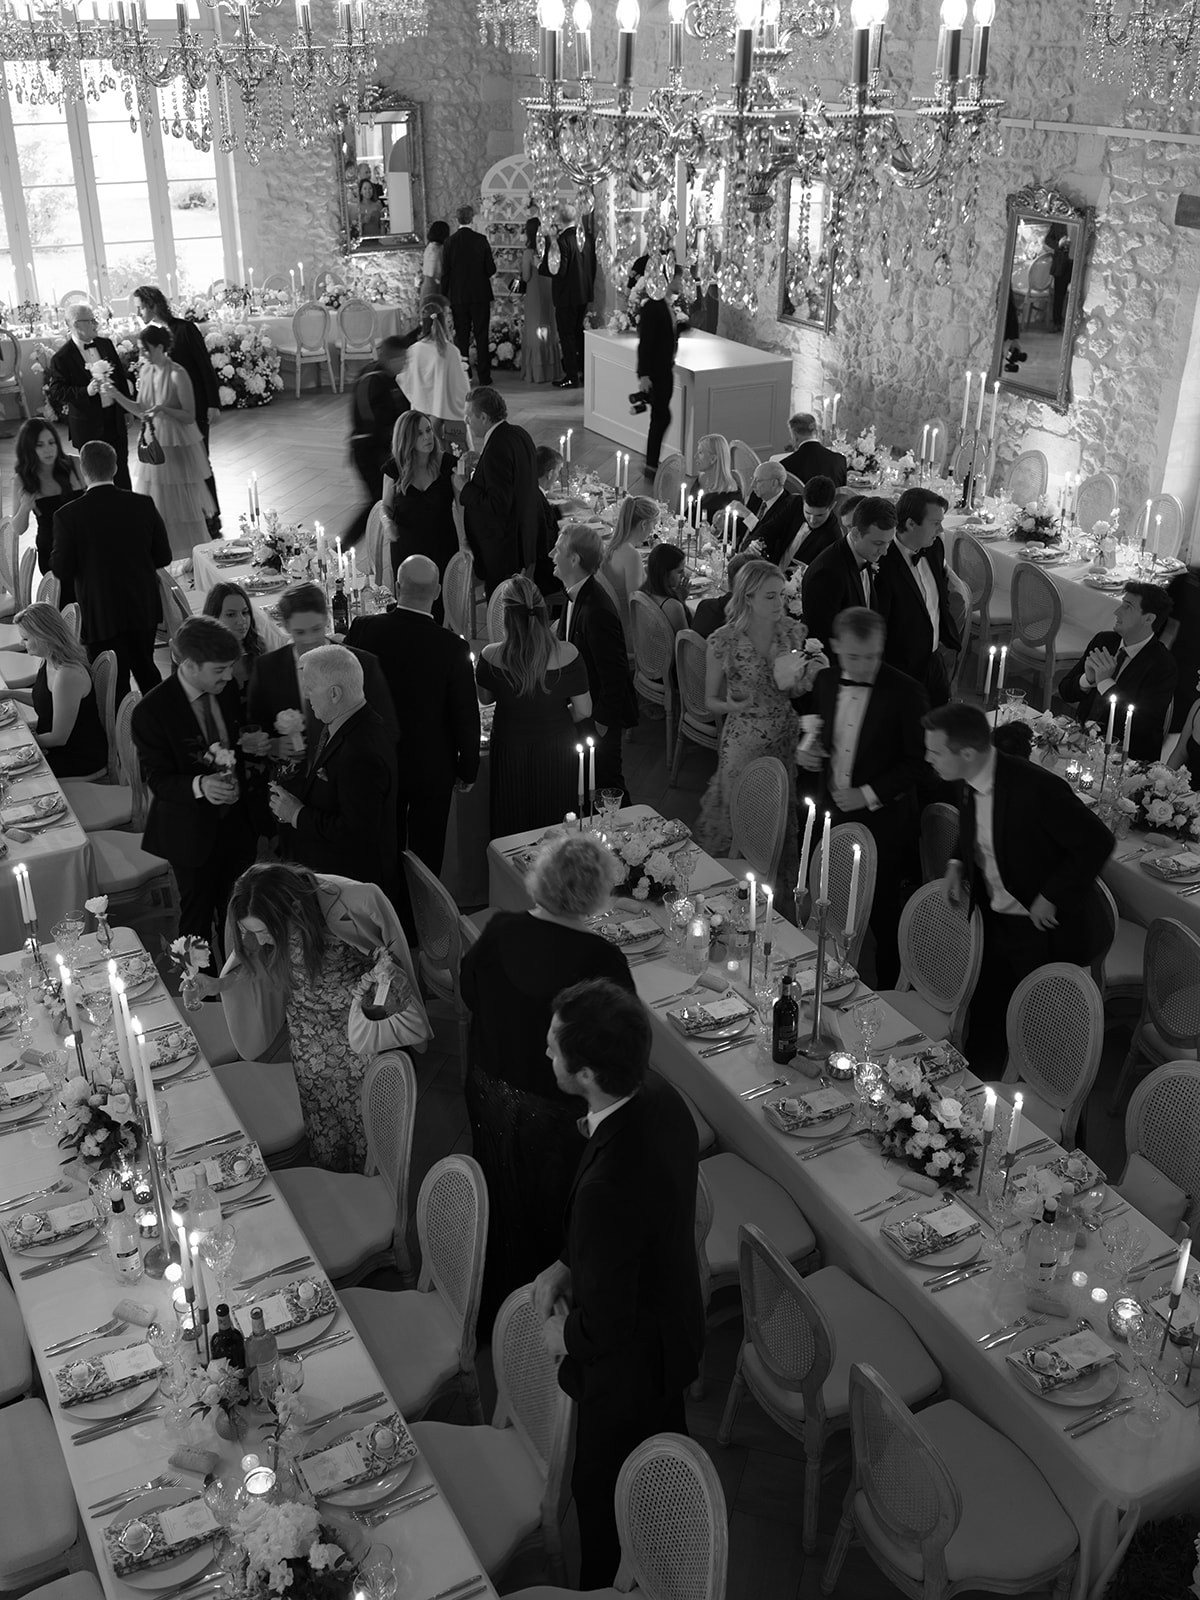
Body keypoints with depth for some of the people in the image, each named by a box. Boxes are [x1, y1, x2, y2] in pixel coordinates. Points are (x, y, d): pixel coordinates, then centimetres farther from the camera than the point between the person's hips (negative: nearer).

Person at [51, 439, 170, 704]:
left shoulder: (68, 516, -16)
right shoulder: (143, 504, -8)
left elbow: (61, 570, -12)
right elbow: (164, 557, -1)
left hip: (101, 616, -4)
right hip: (144, 608, 4)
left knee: (115, 686, 8)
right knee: (147, 670, 24)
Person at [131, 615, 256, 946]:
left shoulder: (229, 691, -2)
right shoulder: (152, 710, -19)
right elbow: (157, 779, -18)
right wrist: (199, 785, -36)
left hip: (237, 822, 5)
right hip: (192, 830, -5)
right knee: (197, 918, 11)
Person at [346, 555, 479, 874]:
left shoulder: (363, 629, -14)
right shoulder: (452, 646, -20)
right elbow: (466, 716, -12)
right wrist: (468, 770, 2)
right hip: (433, 767, -2)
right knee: (426, 854, 12)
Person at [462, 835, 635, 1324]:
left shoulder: (498, 932, -18)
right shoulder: (602, 961, -30)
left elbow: (469, 995, 0)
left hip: (492, 1095, 4)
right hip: (558, 1113, -4)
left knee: (503, 1208, 26)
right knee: (556, 1215, 21)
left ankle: (497, 1308, 48)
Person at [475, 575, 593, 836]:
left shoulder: (491, 656, -18)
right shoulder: (567, 655, -20)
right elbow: (583, 711, -11)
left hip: (510, 752, 1)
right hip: (557, 752, 0)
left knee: (514, 827, 18)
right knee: (558, 828, 18)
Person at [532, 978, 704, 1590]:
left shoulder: (610, 1183, -44)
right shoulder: (659, 1099, -17)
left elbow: (605, 1326, -31)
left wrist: (566, 1335, -9)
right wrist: (566, 1264, -3)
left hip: (629, 1362, -8)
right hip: (672, 1319, 8)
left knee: (603, 1492, 20)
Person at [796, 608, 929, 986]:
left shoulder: (906, 693, -14)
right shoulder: (825, 681, 2)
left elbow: (917, 762, -11)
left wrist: (869, 795, -17)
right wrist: (805, 752, -5)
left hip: (883, 823, -4)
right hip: (832, 815, 4)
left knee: (883, 916, 6)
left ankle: (890, 994, 24)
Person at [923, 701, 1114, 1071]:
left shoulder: (1034, 787, -27)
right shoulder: (968, 784, -3)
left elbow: (1097, 842, -23)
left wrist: (1050, 898, -19)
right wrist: (957, 865, -1)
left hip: (1046, 931, -7)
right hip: (996, 925, 7)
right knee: (983, 1025, 15)